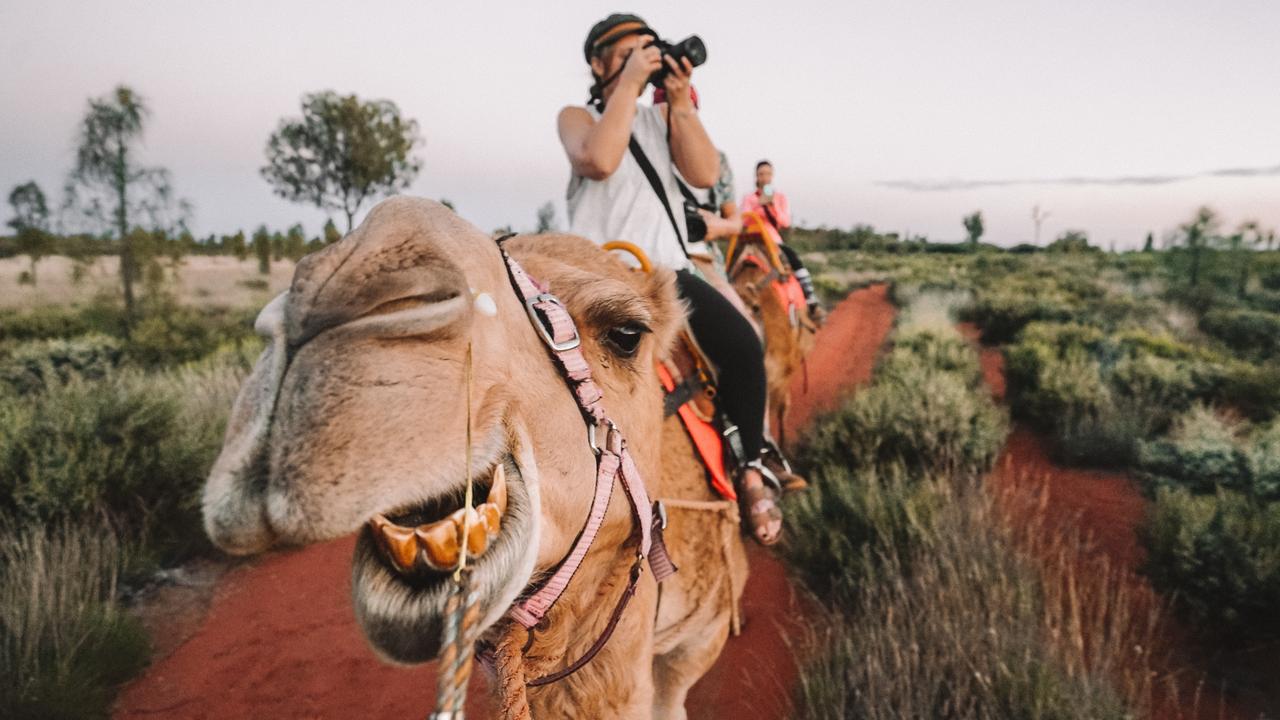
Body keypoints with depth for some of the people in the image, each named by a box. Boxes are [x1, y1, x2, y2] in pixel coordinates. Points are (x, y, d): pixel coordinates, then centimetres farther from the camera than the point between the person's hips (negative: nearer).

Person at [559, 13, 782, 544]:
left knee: (743, 345, -20)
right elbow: (600, 160, -16)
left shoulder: (663, 116, 19)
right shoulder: (577, 117, 9)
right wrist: (629, 83, -11)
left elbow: (705, 174, 2)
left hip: (668, 268, 3)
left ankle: (751, 469, -4)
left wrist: (679, 101, -3)